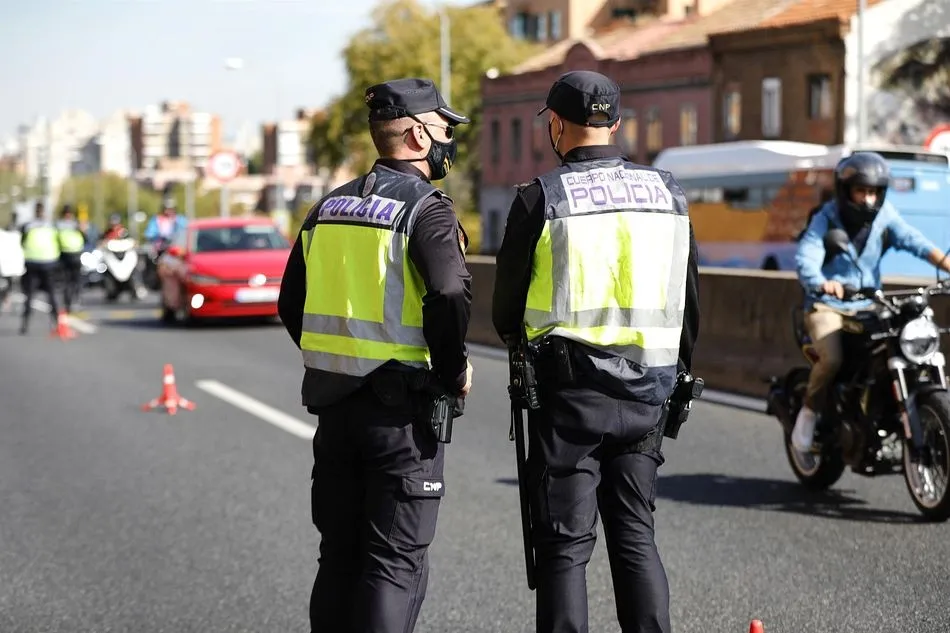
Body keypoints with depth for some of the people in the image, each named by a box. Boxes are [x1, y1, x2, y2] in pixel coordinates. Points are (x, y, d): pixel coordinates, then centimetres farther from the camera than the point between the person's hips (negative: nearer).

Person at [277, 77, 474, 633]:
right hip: (403, 408, -6)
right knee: (397, 562, 0)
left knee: (339, 555, 16)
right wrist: (455, 373, -11)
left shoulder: (329, 208, 11)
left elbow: (291, 305, 15)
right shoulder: (426, 210, -11)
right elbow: (449, 297, -26)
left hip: (333, 404, 7)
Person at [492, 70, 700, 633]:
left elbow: (506, 311, 0)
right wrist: (676, 376, 23)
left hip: (569, 392, -4)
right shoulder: (668, 192, 6)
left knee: (565, 544, 3)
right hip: (646, 393, 4)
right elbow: (690, 302, 12)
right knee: (636, 535, 14)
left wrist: (522, 340, 22)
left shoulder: (541, 198, -8)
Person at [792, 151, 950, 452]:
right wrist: (821, 282, -47)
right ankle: (809, 411, -1)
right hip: (827, 305, -4)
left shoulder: (885, 217, 1)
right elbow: (806, 257, -25)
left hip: (867, 306, 4)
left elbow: (914, 241, -13)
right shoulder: (826, 219, -9)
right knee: (832, 359, -26)